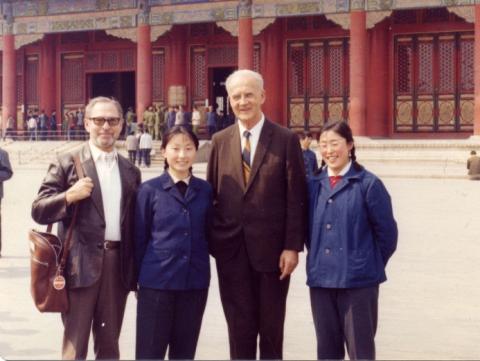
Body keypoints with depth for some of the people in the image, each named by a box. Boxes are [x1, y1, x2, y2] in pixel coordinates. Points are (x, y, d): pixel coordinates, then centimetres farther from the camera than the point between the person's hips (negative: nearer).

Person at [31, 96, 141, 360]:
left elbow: (135, 224, 15)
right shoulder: (67, 164, 0)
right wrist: (69, 196, -20)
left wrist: (138, 273, 12)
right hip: (80, 265, -4)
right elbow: (39, 211, -4)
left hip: (118, 264, 4)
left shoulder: (131, 172, 13)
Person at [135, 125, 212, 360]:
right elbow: (139, 239, 2)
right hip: (156, 283, -3)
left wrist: (202, 269, 5)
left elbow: (208, 235, 12)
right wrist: (140, 277, 5)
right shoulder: (149, 190, -3)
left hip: (195, 283, 3)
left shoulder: (205, 190, 4)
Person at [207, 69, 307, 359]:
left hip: (271, 247, -2)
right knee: (239, 327, 9)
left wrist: (293, 247, -10)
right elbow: (210, 194, 8)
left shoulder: (286, 139, -3)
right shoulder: (220, 141, 7)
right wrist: (208, 242, 4)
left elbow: (297, 198, -5)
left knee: (272, 327, 9)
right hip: (231, 249, 3)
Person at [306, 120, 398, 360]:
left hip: (358, 280, -4)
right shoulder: (313, 185, 7)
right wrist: (317, 259, 9)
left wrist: (372, 265, 3)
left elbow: (386, 232, -3)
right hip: (320, 279, 4)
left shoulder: (367, 183, -7)